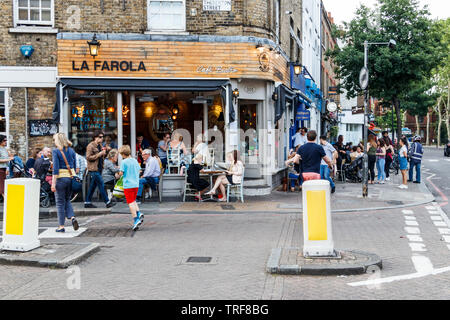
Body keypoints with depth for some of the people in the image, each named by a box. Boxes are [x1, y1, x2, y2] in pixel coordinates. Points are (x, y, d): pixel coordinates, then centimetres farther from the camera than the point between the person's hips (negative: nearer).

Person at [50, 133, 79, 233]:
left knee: (60, 202, 4)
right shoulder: (71, 151, 8)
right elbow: (75, 166, 10)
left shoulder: (56, 151, -7)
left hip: (61, 178, -5)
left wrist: (53, 183, -13)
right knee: (67, 200, 20)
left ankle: (61, 226, 7)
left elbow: (55, 168, -13)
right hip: (71, 177, 5)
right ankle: (72, 217, -3)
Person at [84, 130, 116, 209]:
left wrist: (103, 152, 8)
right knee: (101, 185, -9)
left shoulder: (100, 145, 17)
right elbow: (88, 157, -18)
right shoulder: (90, 146, -11)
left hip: (98, 169, 9)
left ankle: (87, 203, 18)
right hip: (93, 169, -9)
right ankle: (107, 202, -7)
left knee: (93, 186, 11)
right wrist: (99, 154, -19)